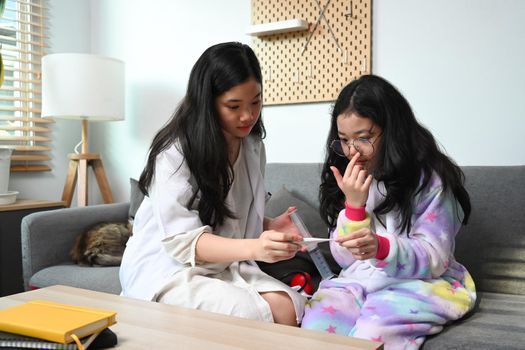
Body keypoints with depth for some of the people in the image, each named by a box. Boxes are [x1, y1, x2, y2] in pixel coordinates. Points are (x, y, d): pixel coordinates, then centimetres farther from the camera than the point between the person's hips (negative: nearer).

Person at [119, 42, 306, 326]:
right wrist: (254, 248, -37)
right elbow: (183, 240, -21)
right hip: (168, 268, -4)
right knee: (252, 315, -28)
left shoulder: (253, 146, 5)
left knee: (288, 308, -24)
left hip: (225, 265, 5)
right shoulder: (174, 152, -16)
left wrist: (269, 227, -8)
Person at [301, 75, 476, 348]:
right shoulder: (348, 179, 3)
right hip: (360, 279, 4)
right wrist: (354, 204, -18)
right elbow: (345, 258, -1)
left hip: (423, 282, -3)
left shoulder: (429, 177, -9)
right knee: (315, 322, -26)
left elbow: (434, 259, -12)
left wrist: (381, 248, -32)